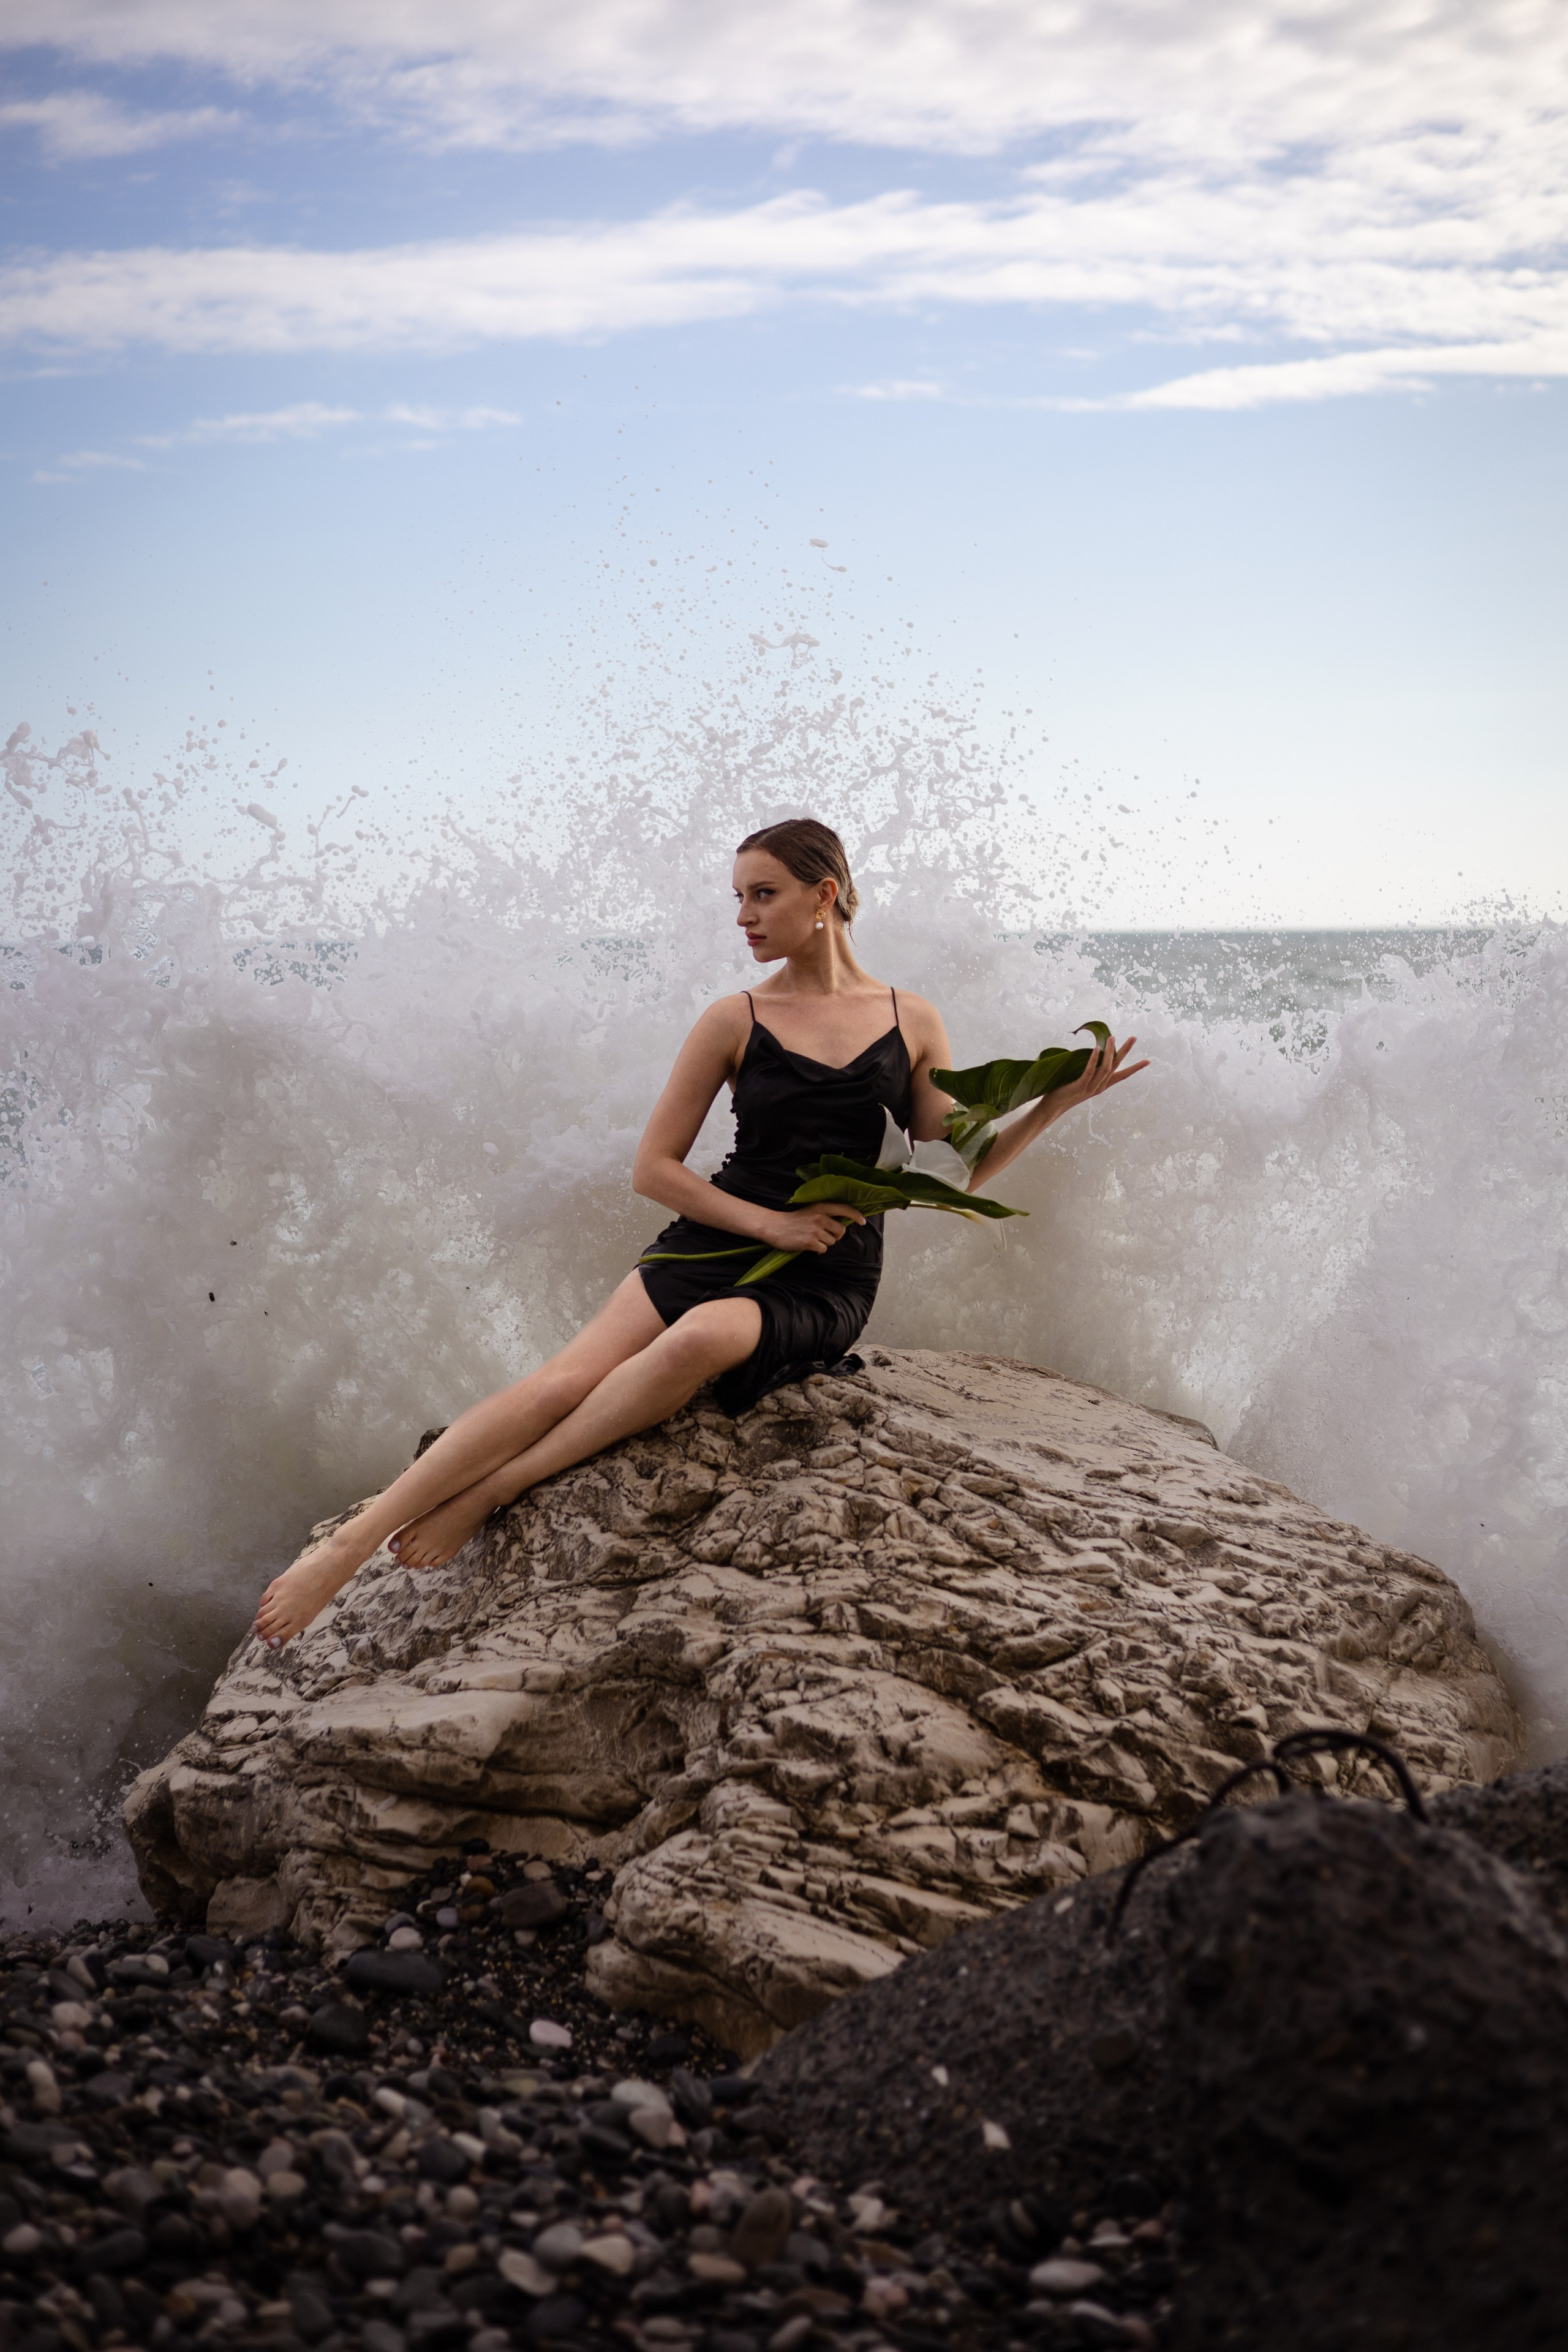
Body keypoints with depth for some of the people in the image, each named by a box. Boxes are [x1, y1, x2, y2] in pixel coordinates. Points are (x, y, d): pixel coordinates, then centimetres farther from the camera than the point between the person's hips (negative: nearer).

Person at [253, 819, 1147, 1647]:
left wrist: (1057, 1104, -1)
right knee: (563, 1382, -23)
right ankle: (350, 1545, -25)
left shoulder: (912, 1023, 7)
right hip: (720, 1242, 1)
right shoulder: (736, 1022, 5)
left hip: (829, 1281, -1)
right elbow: (654, 1168, 5)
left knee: (702, 1336, -37)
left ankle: (490, 1492, -29)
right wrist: (769, 1221, -8)